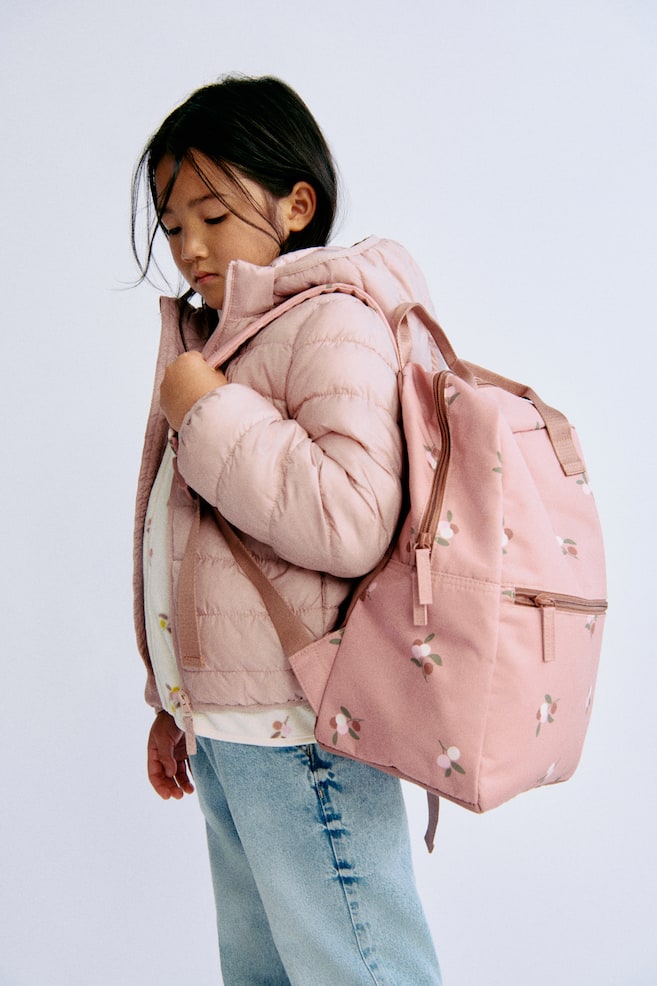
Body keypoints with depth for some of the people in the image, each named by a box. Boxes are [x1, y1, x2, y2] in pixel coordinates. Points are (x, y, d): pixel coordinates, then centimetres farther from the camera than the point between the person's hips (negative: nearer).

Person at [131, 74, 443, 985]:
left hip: (298, 736, -9)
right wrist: (174, 702, 22)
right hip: (224, 729, 9)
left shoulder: (333, 322, -12)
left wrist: (210, 415, -19)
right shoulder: (210, 338, 16)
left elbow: (350, 525, -27)